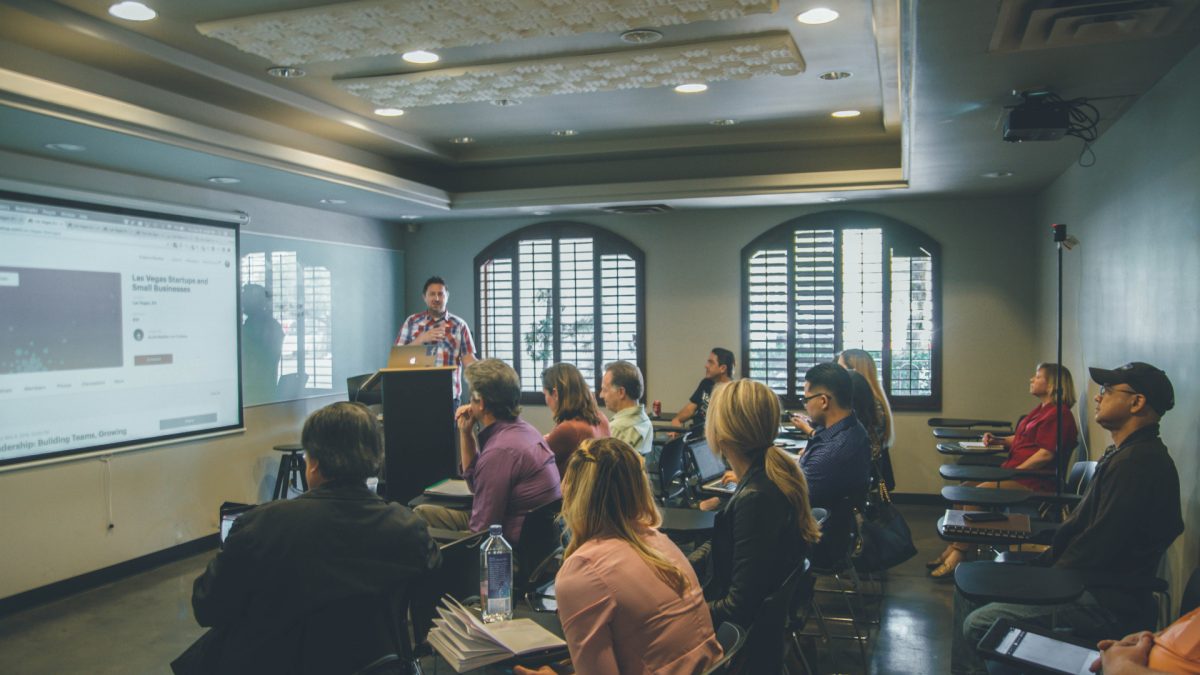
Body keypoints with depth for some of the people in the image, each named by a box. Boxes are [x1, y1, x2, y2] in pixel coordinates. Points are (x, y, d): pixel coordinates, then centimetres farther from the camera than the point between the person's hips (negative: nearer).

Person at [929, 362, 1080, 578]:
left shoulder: (1058, 413, -13)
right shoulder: (1041, 409, 20)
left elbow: (1046, 454, -21)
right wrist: (998, 440, 14)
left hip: (1032, 481, -10)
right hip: (1015, 473, 10)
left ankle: (957, 556, -18)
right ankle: (953, 548, -4)